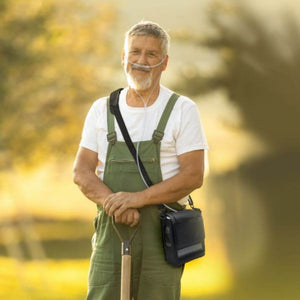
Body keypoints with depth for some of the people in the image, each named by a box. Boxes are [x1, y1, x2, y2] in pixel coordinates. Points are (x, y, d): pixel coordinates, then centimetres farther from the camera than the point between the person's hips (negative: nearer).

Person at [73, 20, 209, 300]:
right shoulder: (102, 109, 11)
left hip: (161, 232, -2)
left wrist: (138, 198, -19)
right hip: (111, 228, 2)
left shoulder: (182, 110, 1)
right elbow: (82, 171, 6)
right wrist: (111, 201, -15)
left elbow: (193, 175, -7)